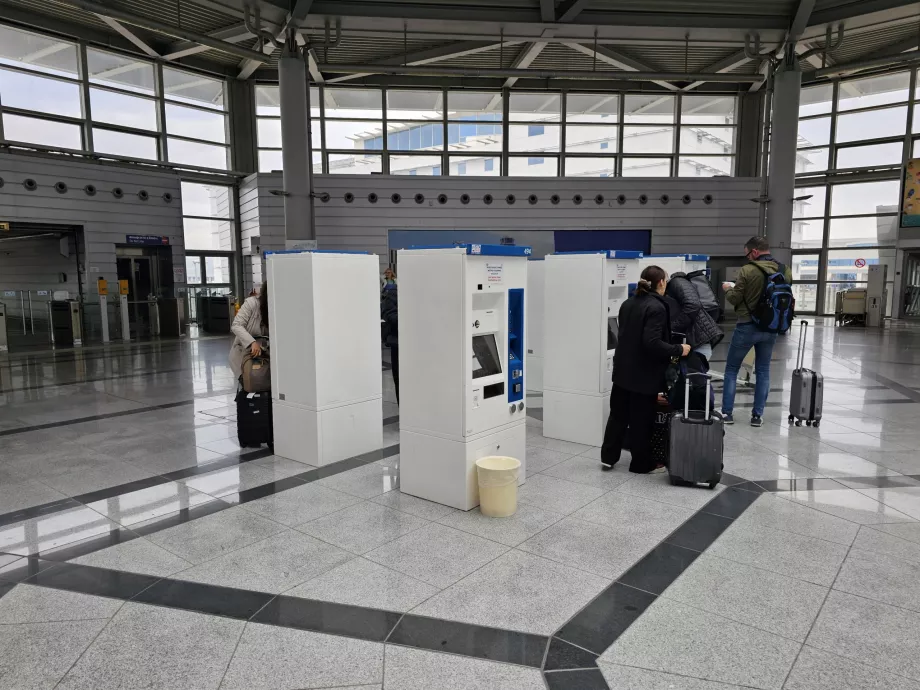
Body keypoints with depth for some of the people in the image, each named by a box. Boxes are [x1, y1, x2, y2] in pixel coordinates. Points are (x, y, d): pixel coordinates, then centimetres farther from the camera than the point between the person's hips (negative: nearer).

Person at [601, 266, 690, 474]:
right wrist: (678, 350, -15)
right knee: (641, 420, 5)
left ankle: (608, 457, 23)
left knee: (618, 414, 16)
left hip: (623, 370, 8)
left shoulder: (628, 303, 9)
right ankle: (642, 464, 18)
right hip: (644, 374, -8)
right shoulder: (656, 307, -18)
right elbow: (652, 343, -27)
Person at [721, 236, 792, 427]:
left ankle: (727, 413, 9)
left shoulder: (748, 270, -15)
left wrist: (728, 289, 11)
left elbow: (734, 299, -9)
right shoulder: (785, 271, 2)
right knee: (763, 371, 13)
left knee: (731, 369, 9)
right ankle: (757, 415, 13)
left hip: (747, 326, -4)